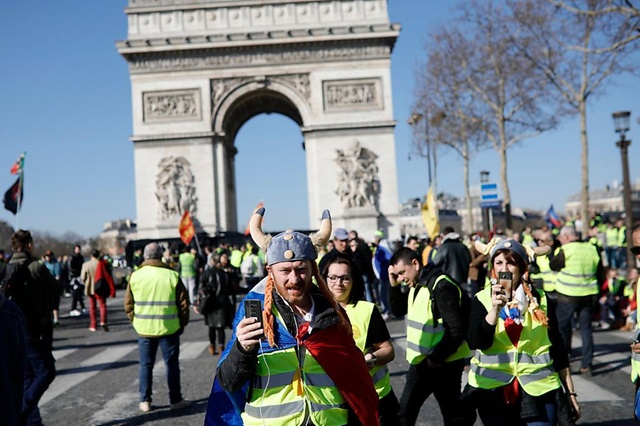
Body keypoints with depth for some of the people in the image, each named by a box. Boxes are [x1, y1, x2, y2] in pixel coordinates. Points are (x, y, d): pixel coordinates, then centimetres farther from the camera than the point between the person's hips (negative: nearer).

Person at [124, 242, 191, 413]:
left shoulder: (135, 276, -2)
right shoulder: (172, 276, -7)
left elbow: (128, 304, 3)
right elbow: (183, 303, -4)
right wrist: (182, 324, 8)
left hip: (144, 329, 2)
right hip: (169, 329, -2)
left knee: (145, 365, 13)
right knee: (172, 364, 9)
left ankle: (145, 401, 16)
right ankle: (175, 400, 15)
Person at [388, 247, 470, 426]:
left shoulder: (441, 286, -20)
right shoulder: (415, 285, 8)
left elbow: (456, 329, -23)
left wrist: (436, 359, -17)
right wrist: (394, 284, 3)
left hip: (442, 364, -8)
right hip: (420, 362, 8)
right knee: (405, 411, 14)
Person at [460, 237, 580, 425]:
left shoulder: (540, 300, 2)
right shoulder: (482, 300, -1)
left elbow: (557, 348, 8)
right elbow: (476, 343, -14)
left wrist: (570, 392, 9)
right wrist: (494, 310, -26)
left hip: (538, 388, 1)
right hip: (493, 389, 0)